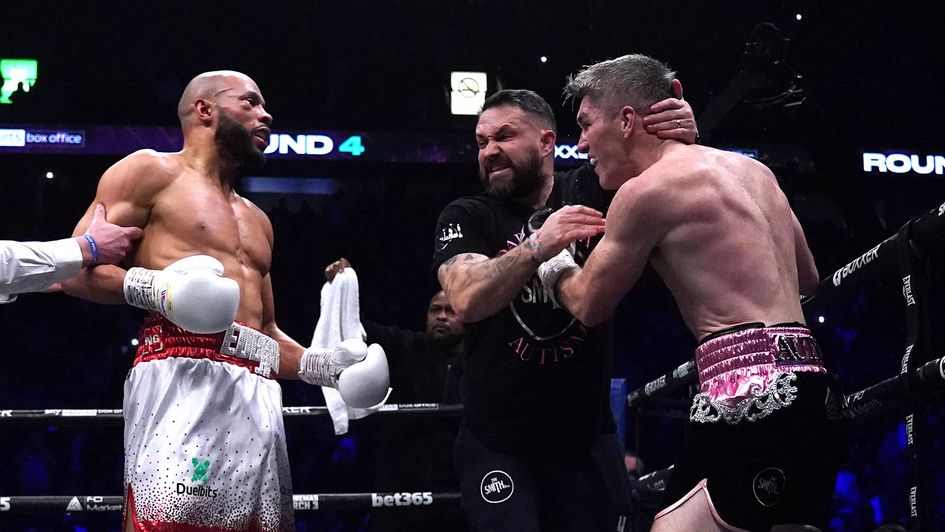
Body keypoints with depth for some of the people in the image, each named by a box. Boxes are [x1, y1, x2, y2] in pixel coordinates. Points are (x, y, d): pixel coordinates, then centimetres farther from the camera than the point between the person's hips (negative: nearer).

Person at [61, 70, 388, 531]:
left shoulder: (257, 221, 33)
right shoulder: (152, 171, 9)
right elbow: (77, 268, 0)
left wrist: (318, 365, 16)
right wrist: (153, 287, -17)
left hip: (257, 393, 8)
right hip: (183, 379, -7)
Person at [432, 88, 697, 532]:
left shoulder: (591, 194, 2)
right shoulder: (464, 218, -3)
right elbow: (466, 299, -20)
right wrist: (538, 247, -36)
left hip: (588, 440, 2)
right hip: (498, 445, -2)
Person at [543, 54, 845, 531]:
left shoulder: (647, 188, -5)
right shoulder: (752, 170, 19)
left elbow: (588, 306, 8)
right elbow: (808, 278, 32)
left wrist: (552, 264, 28)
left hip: (750, 396, -9)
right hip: (812, 397, 9)